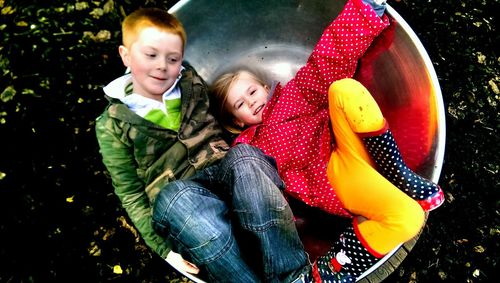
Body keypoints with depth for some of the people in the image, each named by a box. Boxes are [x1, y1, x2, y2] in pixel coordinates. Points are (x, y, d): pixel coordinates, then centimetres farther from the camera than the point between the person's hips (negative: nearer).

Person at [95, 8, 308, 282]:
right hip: (177, 195, -2)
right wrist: (164, 248, -7)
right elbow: (131, 194, 3)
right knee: (174, 196, -36)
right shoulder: (112, 125, 5)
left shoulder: (191, 83, 12)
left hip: (223, 171, 3)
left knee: (244, 155, -31)